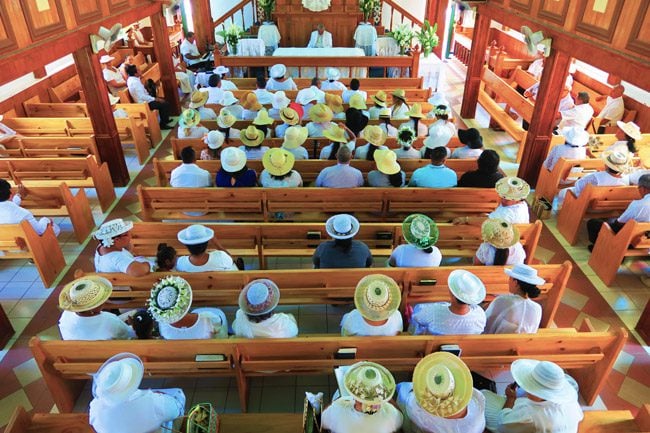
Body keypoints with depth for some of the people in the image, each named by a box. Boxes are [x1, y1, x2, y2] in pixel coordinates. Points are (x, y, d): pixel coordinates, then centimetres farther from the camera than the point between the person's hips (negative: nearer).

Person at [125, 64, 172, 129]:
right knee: (166, 104, -14)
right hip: (144, 103, -11)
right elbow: (142, 96, -27)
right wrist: (155, 99, -19)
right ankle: (163, 124, -4)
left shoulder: (131, 79, 3)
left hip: (144, 99, 11)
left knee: (162, 101, 19)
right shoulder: (134, 82, -26)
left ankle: (165, 120, 27)